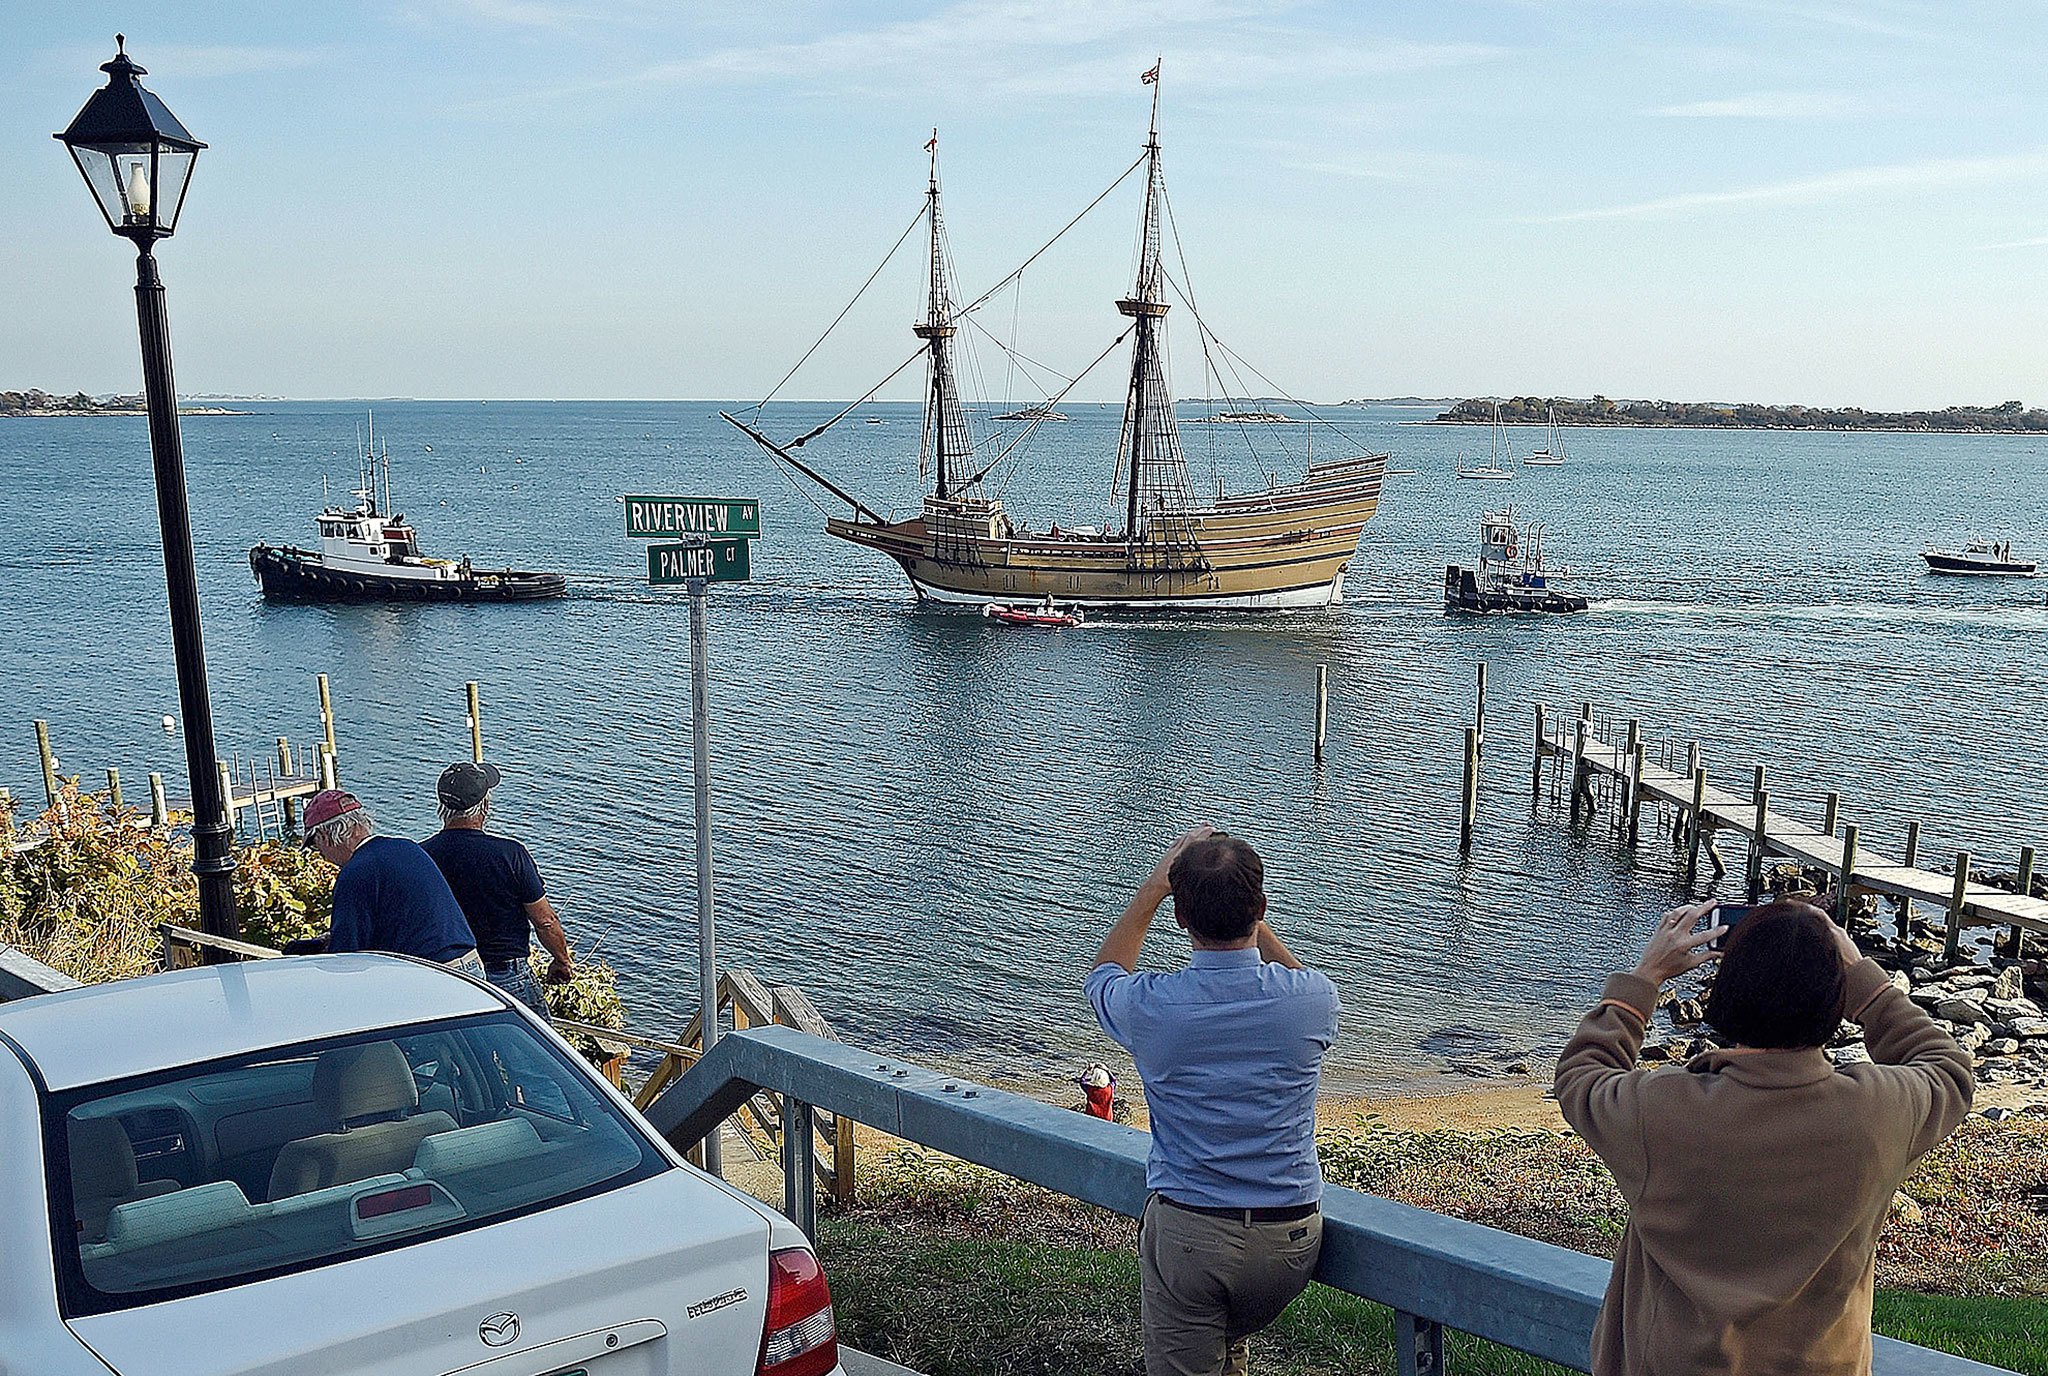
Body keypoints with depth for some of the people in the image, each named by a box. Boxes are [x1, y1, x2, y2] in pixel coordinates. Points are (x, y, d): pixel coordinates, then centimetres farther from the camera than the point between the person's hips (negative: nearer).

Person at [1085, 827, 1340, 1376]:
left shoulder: (1150, 1006, -15)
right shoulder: (1310, 999, -13)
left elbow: (1103, 973, 13)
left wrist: (1154, 887, 16)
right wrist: (1257, 924, 24)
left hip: (1185, 1234, -2)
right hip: (1291, 1238, 3)